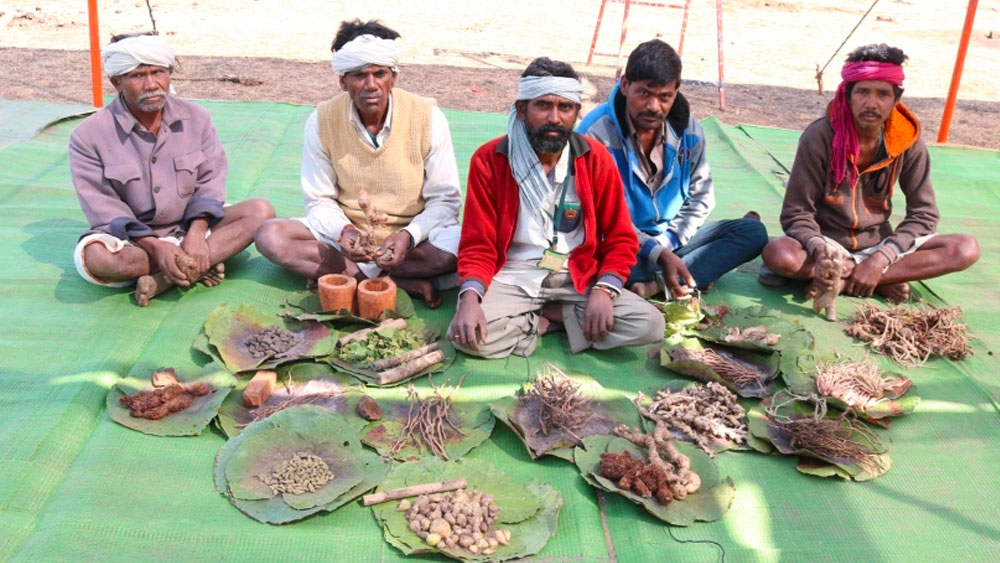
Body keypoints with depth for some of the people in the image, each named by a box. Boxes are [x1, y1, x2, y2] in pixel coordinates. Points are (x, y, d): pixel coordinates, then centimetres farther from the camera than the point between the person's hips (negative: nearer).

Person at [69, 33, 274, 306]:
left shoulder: (196, 118, 0)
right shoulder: (88, 136, -9)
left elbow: (211, 180, -3)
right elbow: (104, 209, -14)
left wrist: (196, 232, -21)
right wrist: (155, 247, -28)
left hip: (190, 227, 3)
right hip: (131, 240, -3)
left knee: (260, 211, -19)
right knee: (96, 256, -36)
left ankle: (162, 280, -28)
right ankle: (197, 266, -19)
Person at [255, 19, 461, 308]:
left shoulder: (427, 117, -12)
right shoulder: (322, 121, -8)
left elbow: (444, 200, -8)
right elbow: (319, 201, -1)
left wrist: (409, 237, -26)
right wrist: (344, 231, -23)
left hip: (412, 236, -1)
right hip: (347, 235, 2)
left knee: (457, 248, -34)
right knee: (270, 235, -22)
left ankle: (334, 273, -18)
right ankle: (403, 282, -24)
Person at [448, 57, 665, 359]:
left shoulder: (595, 158, -3)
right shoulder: (488, 160, -7)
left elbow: (621, 239, 2)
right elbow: (478, 246, -6)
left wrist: (603, 289, -17)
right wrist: (470, 297, -25)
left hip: (577, 277, 2)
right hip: (513, 277, -1)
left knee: (649, 325, -19)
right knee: (470, 335, -30)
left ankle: (546, 314, -3)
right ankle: (556, 318, -4)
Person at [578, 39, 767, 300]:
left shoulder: (688, 128, -2)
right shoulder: (597, 132, -16)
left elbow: (701, 197, 5)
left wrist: (666, 245, -11)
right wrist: (658, 255, -26)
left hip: (672, 240, 6)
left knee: (754, 232, -10)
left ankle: (657, 284, -26)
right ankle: (691, 276, -22)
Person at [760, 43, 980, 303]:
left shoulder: (908, 141, -9)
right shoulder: (820, 137, -17)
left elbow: (923, 213, -5)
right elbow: (797, 213, -14)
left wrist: (881, 259, -21)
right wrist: (820, 251, -35)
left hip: (879, 244, 3)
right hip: (827, 243, -3)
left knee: (966, 249, -18)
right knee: (778, 254, -35)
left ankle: (842, 279, -20)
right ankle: (884, 281, -18)